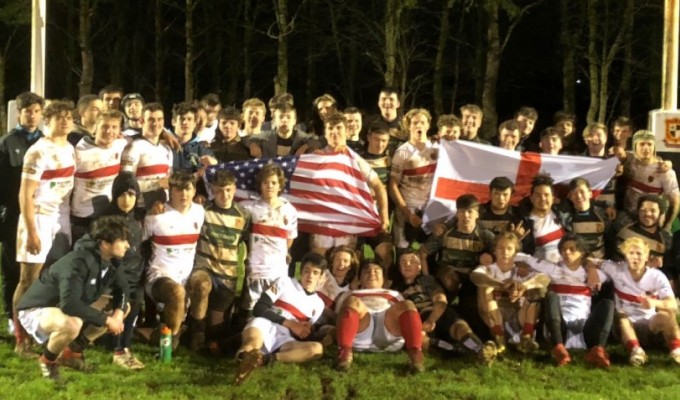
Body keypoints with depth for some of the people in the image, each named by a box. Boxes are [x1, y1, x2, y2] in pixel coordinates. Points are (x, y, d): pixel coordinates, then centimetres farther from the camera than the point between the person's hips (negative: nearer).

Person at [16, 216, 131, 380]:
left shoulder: (110, 260, -7)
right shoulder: (78, 262, -33)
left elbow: (121, 288, 7)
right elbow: (70, 305, -41)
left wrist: (118, 312, -14)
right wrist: (106, 320, -32)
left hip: (73, 306, 9)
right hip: (38, 309, -9)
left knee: (125, 307, 3)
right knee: (72, 324, -42)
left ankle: (73, 352, 10)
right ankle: (47, 360, -7)